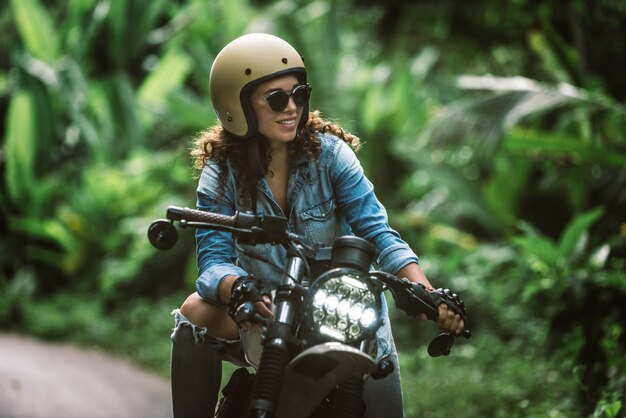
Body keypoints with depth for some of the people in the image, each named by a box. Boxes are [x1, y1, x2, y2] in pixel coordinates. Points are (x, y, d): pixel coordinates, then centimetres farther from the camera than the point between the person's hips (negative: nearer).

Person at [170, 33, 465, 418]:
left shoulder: (330, 153, -8)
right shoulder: (222, 172, -6)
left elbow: (377, 230, -14)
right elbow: (214, 259, -16)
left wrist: (428, 294, -31)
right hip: (265, 311, 1)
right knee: (195, 314, -25)